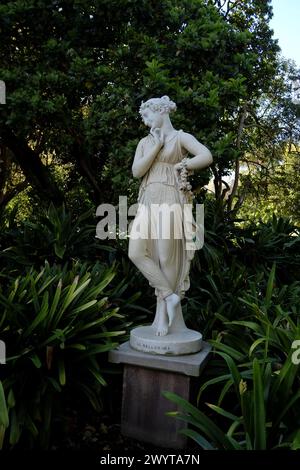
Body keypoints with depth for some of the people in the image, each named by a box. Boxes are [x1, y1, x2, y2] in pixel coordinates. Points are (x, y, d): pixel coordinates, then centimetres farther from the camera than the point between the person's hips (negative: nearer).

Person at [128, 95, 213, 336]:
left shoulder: (181, 137, 4)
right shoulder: (145, 142, 18)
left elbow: (207, 157, -12)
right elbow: (136, 171, 2)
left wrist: (178, 166, -4)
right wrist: (157, 146, -1)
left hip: (170, 201, -5)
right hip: (148, 203, 6)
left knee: (168, 257, -5)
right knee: (136, 253, -9)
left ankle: (162, 313, 5)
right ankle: (170, 295, 2)